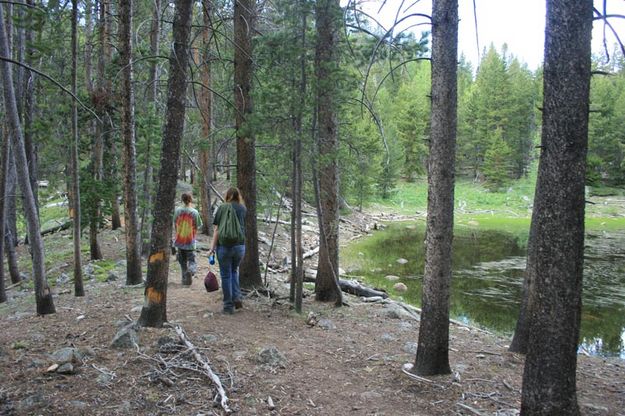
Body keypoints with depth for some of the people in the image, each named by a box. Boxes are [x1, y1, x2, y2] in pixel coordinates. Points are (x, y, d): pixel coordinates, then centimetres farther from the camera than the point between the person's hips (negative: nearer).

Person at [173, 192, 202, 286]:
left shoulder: (178, 210, -5)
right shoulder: (195, 212, -12)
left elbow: (175, 225, 4)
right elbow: (197, 226, -5)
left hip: (180, 240, 2)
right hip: (190, 241, -2)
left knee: (182, 261, 15)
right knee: (191, 260, 8)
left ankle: (185, 279, 20)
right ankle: (190, 270, -23)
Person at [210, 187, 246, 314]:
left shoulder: (222, 207, -4)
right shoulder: (243, 208, 5)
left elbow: (217, 229, -7)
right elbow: (243, 227, 11)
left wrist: (213, 245, -3)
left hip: (224, 246, -3)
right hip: (240, 246, 3)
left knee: (226, 275, 7)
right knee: (234, 271, 24)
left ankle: (228, 306, 11)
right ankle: (237, 297, 11)